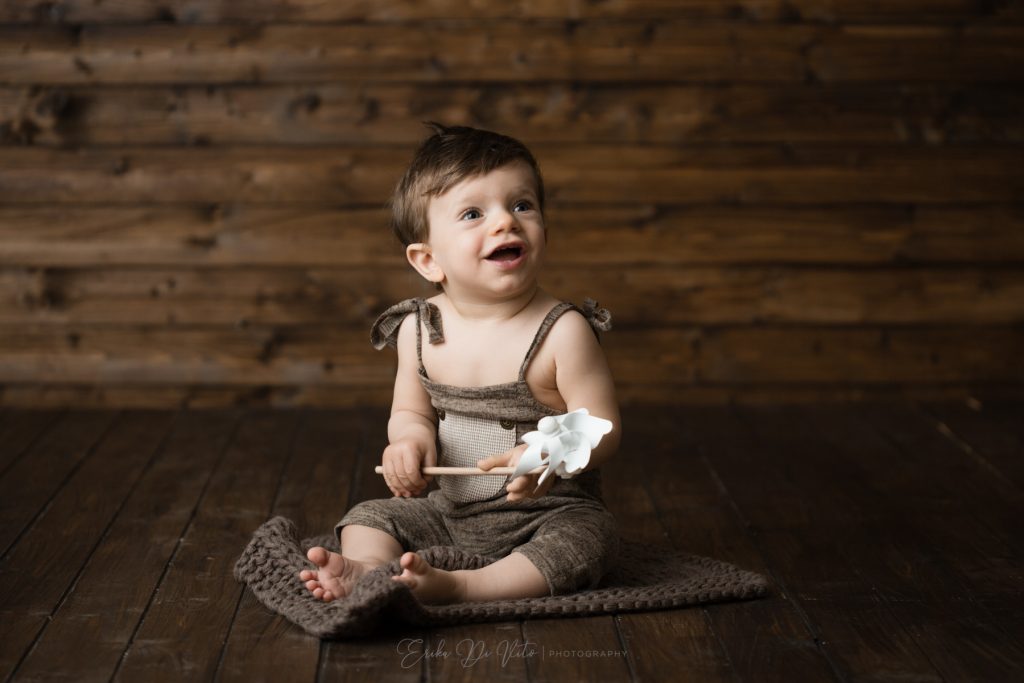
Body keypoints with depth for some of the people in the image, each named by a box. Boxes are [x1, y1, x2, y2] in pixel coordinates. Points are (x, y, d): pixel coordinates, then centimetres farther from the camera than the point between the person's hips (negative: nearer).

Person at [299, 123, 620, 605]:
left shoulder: (562, 331, -16)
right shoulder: (418, 330, -3)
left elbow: (602, 429, -16)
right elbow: (411, 411, 10)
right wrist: (412, 436, -15)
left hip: (548, 513, -4)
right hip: (450, 511, 5)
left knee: (589, 536, -31)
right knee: (370, 516, -2)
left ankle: (458, 586, -41)